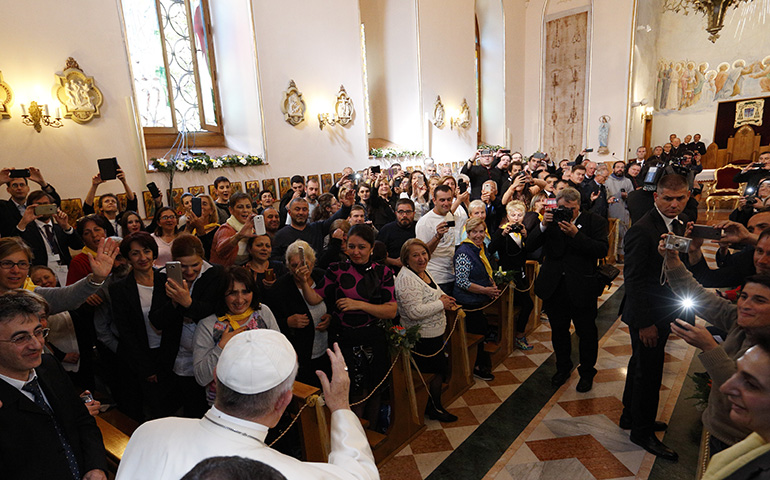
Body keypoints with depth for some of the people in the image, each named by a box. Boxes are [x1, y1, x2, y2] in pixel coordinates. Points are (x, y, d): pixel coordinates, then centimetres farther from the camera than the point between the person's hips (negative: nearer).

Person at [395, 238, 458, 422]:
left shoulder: (423, 271, 6)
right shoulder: (407, 278, -25)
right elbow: (414, 312, -32)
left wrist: (443, 297, 4)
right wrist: (441, 304, -21)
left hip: (434, 333, 10)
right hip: (423, 338, -10)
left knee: (438, 370, 22)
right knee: (438, 372, 6)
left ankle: (434, 405, 41)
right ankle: (434, 408, 29)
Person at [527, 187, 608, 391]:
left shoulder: (595, 221, -5)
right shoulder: (551, 219, 1)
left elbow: (602, 250, -18)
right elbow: (530, 245, -6)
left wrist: (576, 234, -27)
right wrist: (543, 225, -20)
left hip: (582, 288, -3)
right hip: (554, 287, 3)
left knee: (586, 332, 12)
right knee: (558, 330, 19)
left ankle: (587, 372, 34)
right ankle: (563, 367, 40)